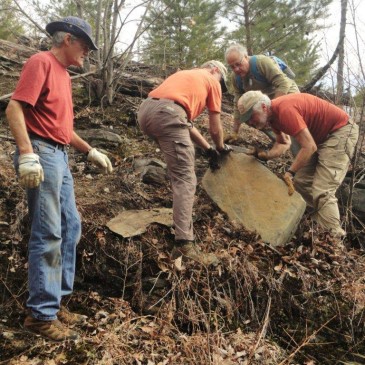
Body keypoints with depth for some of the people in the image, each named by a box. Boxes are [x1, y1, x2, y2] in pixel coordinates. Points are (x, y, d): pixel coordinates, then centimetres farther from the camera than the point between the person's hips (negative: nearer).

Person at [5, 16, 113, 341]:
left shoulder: (64, 74, 21)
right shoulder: (41, 62, -6)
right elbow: (14, 109, -17)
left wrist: (91, 151, 23)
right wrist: (27, 154, -27)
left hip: (60, 157, 10)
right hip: (41, 154, -10)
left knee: (71, 227, 11)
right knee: (48, 234, -8)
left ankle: (54, 302, 21)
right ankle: (41, 314, 2)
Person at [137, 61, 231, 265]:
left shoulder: (185, 74, 39)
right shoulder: (212, 82, 20)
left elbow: (185, 121, 34)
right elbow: (215, 129, 18)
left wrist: (208, 149, 36)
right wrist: (220, 148, 38)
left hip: (145, 110, 8)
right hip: (167, 113, -8)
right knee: (185, 179, -10)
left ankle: (183, 213, 34)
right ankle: (185, 245, -19)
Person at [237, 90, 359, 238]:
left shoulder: (284, 110, -30)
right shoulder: (272, 115, 0)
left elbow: (309, 147, -30)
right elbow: (283, 143, 6)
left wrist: (290, 172, -21)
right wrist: (265, 154, -14)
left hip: (341, 131, -10)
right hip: (320, 136, 10)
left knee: (322, 191, -17)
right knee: (301, 182, 9)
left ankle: (335, 239, -12)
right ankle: (321, 223, 19)